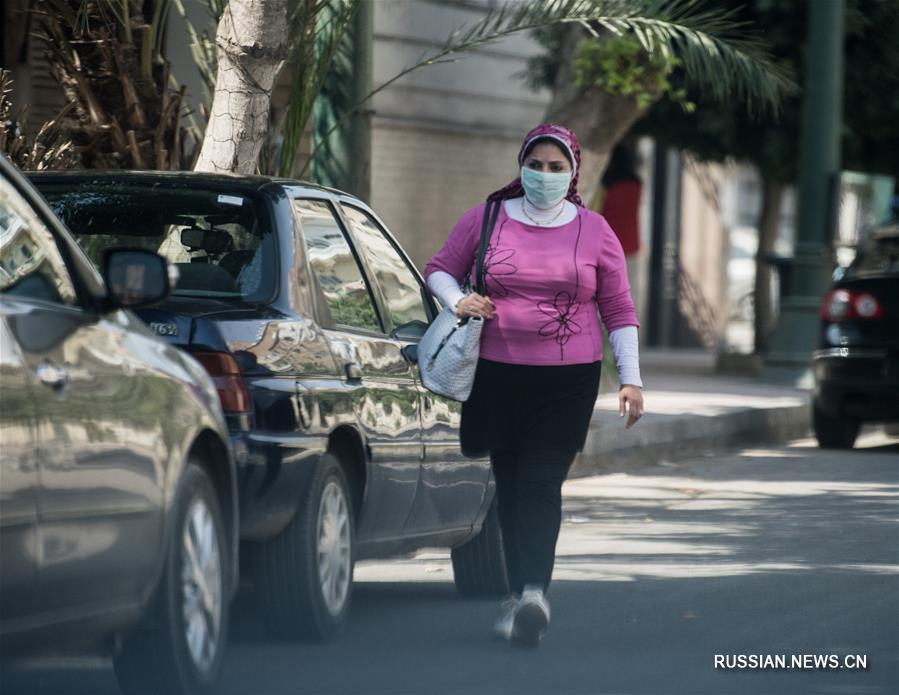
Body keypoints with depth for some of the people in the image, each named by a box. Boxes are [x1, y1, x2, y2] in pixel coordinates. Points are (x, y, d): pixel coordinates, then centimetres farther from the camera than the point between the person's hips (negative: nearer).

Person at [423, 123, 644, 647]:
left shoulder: (594, 230, 6)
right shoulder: (486, 219, 5)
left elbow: (619, 309, 10)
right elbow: (439, 269, 16)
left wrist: (631, 378, 5)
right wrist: (458, 300, -6)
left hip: (569, 378, -2)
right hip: (498, 373, 2)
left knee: (541, 485, -13)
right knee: (510, 485, 4)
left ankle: (534, 592, -25)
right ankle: (520, 594, 13)